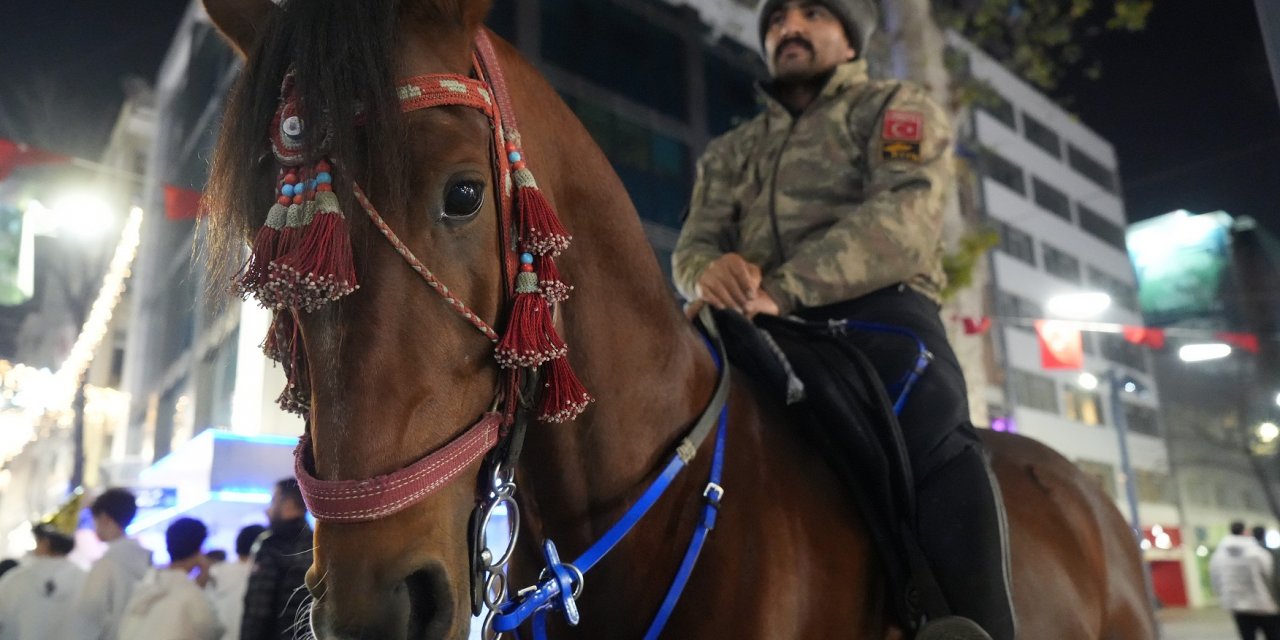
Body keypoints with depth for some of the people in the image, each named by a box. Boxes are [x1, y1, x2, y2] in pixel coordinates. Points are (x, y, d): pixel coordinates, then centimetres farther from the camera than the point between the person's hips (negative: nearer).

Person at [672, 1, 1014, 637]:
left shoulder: (897, 107, 14)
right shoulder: (730, 150, 28)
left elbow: (903, 214, -6)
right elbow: (695, 242, 14)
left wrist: (781, 288, -22)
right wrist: (711, 272, -16)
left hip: (880, 315, -4)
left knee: (933, 437, -35)